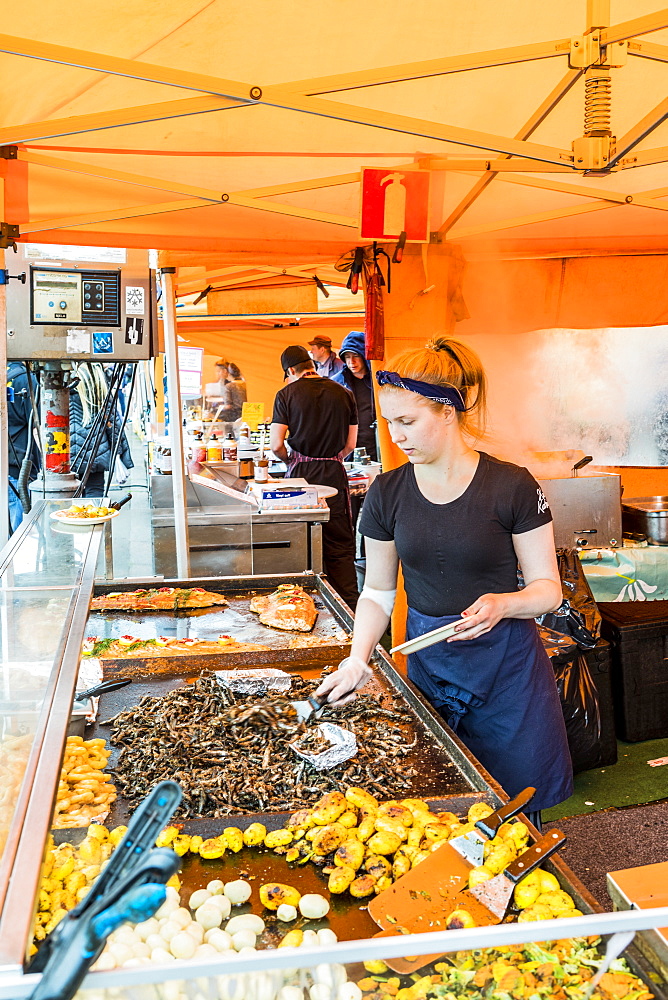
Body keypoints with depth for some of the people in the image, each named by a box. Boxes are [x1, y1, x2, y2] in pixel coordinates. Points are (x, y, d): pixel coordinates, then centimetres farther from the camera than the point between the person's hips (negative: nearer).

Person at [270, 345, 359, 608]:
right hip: (334, 474, 2)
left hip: (301, 472, -2)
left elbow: (276, 445, -6)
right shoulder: (343, 393, 5)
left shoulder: (287, 394, -3)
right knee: (340, 548, 6)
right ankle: (350, 611, 7)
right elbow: (350, 444, 9)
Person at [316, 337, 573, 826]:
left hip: (505, 663, -2)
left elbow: (548, 587, -6)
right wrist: (358, 658, -8)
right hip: (427, 663, 3)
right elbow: (378, 592, 7)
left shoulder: (512, 486, -11)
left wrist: (502, 604, -26)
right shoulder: (388, 493, 0)